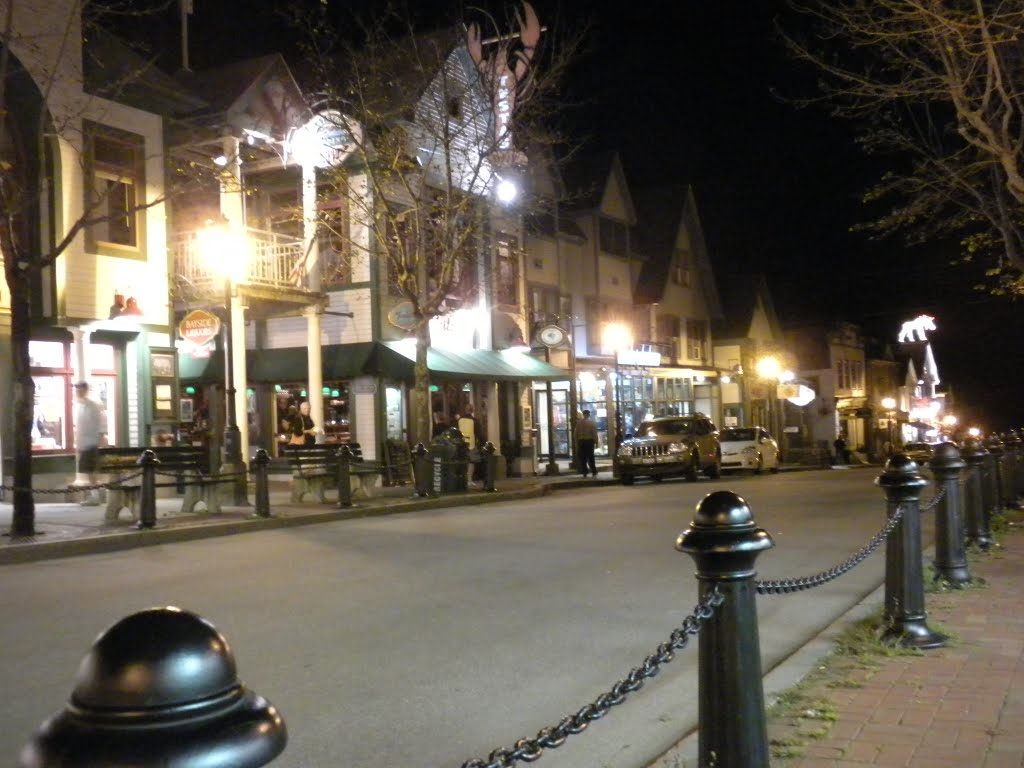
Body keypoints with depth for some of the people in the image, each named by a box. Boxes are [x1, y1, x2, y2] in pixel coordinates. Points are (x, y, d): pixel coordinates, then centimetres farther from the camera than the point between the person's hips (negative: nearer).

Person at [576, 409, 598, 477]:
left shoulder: (579, 422, 3)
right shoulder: (592, 422, -5)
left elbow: (576, 433, 4)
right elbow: (594, 433, -8)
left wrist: (577, 442, 11)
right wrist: (596, 442, -3)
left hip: (581, 441, 2)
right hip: (589, 440, -2)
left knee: (582, 458, 6)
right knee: (590, 457, 3)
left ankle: (584, 473, 6)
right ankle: (594, 472, 2)